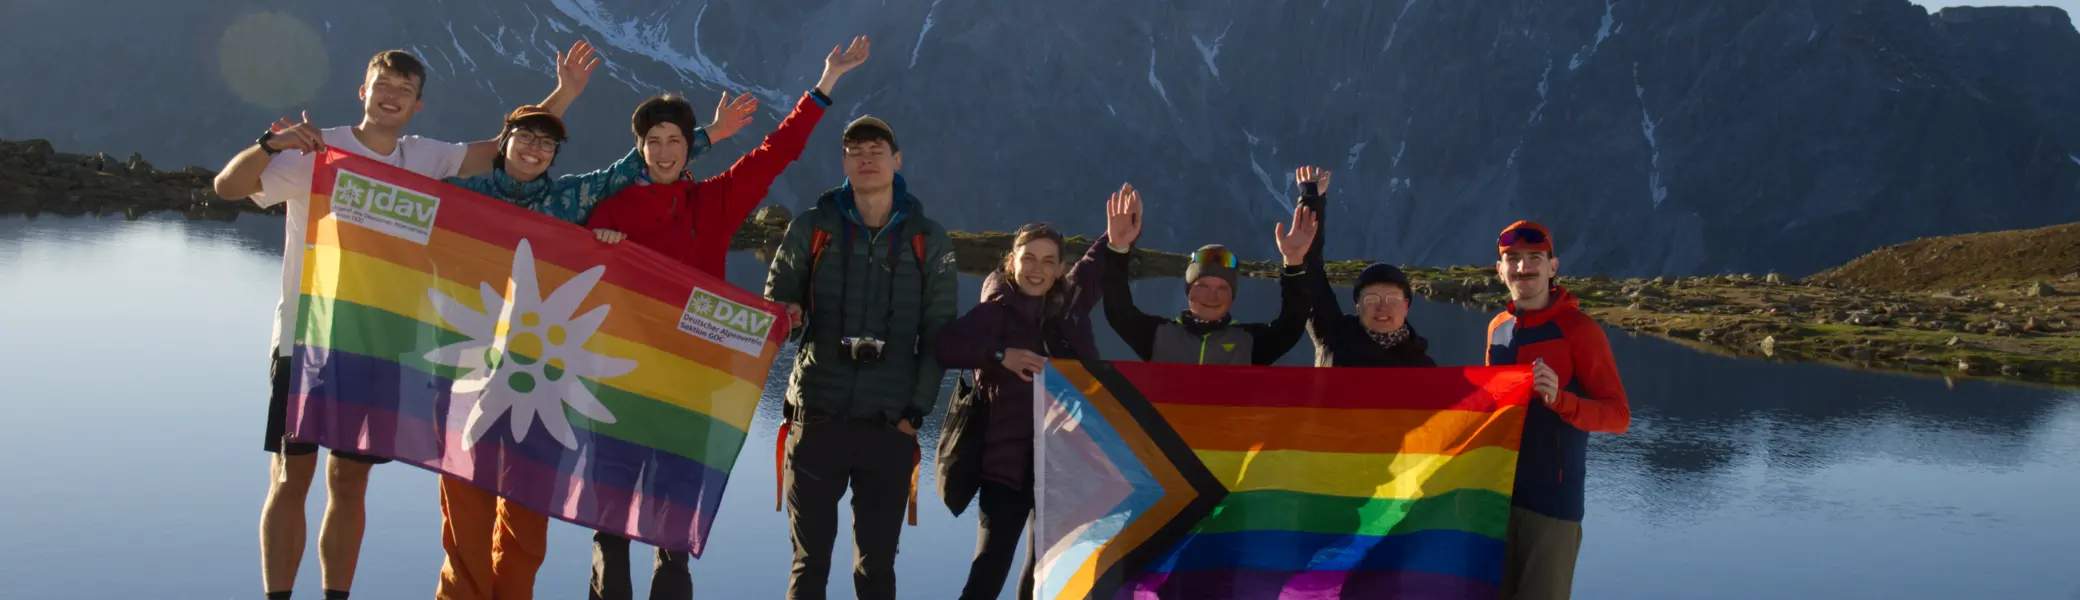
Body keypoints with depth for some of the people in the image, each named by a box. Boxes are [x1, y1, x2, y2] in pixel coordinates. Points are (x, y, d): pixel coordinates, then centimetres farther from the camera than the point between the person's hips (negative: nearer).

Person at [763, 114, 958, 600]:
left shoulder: (929, 241, 5)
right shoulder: (812, 228, 5)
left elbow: (938, 335, 4)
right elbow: (772, 302, 9)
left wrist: (917, 409, -5)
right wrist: (782, 316, -15)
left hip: (891, 425, 0)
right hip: (817, 417, 0)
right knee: (810, 559, 4)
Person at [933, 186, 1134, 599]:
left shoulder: (1070, 305, 6)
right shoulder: (994, 312, -6)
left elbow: (1092, 270, 25)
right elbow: (942, 346, -19)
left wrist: (1115, 240, 7)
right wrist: (1001, 354, -25)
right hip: (1008, 460, -5)